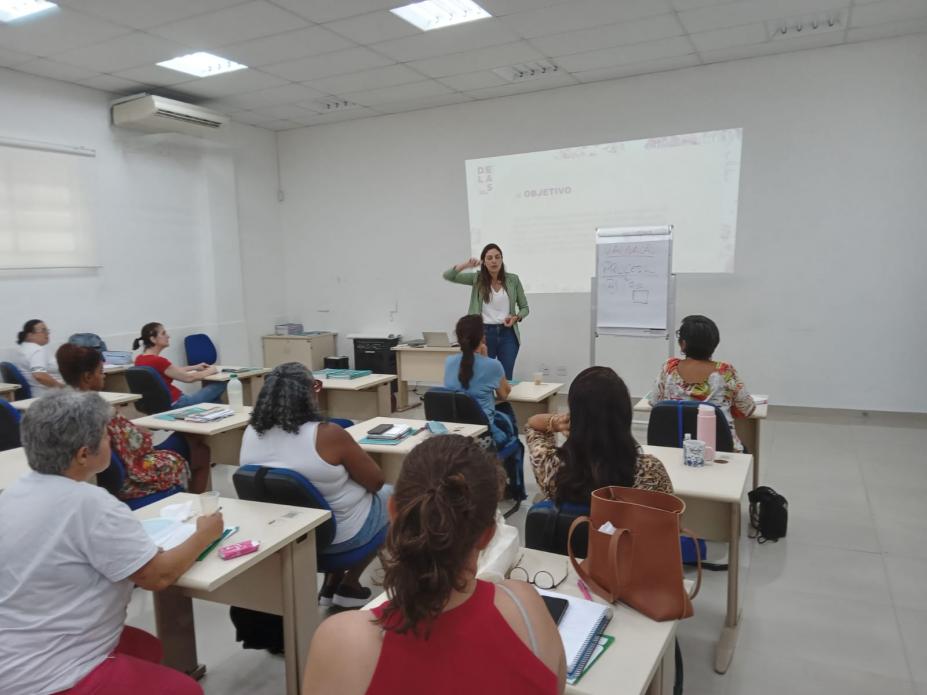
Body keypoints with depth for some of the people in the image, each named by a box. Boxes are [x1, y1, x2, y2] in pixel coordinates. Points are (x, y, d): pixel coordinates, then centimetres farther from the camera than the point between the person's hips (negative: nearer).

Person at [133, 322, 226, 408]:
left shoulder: (140, 359, 3)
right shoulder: (158, 361, -25)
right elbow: (188, 378, -16)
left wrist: (195, 367, 22)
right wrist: (210, 371, 0)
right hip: (174, 404, -9)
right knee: (220, 385, 6)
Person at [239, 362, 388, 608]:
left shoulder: (250, 434, -10)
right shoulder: (328, 435, -28)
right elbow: (376, 482, -15)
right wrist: (351, 455, 2)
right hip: (337, 534, -6)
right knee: (389, 495, 23)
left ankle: (331, 584, 31)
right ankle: (349, 585, 27)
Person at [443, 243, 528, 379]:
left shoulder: (513, 280, 2)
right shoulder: (477, 279, 1)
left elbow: (524, 307, 10)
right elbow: (447, 276, -8)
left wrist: (516, 318, -11)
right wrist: (465, 265, -24)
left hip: (507, 334, 0)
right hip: (484, 334, 0)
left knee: (506, 378, 2)